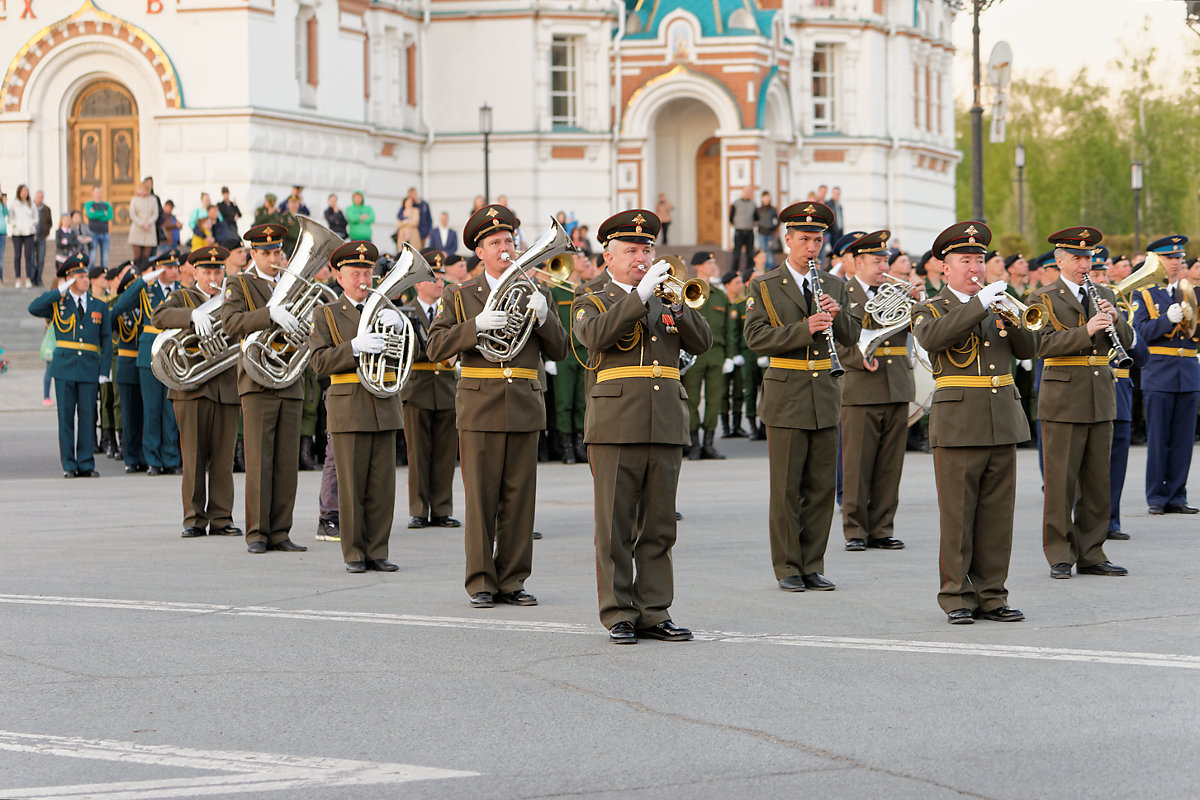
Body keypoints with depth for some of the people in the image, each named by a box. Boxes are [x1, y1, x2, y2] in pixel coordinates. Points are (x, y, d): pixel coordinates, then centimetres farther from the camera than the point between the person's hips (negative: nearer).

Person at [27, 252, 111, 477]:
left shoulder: (99, 306, 11)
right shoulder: (58, 303, 6)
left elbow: (106, 339, 11)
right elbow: (33, 308, -11)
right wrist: (59, 292, -13)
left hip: (89, 369, 1)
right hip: (64, 367, -1)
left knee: (88, 416, 1)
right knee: (66, 417, -1)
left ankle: (86, 465, 7)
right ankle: (69, 465, 3)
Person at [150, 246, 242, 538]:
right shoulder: (182, 298, 8)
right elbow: (159, 317, -12)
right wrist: (193, 314, -28)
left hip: (226, 389, 3)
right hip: (192, 389, -2)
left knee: (223, 458, 1)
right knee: (193, 457, -4)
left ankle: (221, 519, 5)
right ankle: (194, 519, 1)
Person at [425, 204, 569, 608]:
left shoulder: (537, 294, 12)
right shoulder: (461, 297, 6)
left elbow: (559, 351, 7)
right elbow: (435, 347, -5)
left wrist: (543, 316, -10)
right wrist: (476, 325, -18)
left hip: (525, 407, 2)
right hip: (480, 405, -2)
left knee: (519, 498, 2)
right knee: (481, 498, -3)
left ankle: (513, 581, 8)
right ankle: (481, 583, 2)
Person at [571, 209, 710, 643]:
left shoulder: (666, 303, 19)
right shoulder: (592, 302, 7)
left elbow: (701, 342, 6)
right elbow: (595, 334, -15)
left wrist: (678, 306, -11)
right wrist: (640, 295, -19)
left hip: (666, 428, 4)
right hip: (616, 425, -4)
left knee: (658, 527, 4)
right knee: (615, 529, -3)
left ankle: (654, 613, 9)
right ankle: (618, 615, 1)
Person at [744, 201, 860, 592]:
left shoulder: (833, 286, 12)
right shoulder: (764, 287, 0)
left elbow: (851, 338, 8)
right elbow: (755, 337, -12)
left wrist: (838, 314, -13)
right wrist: (804, 329, -23)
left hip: (825, 395, 4)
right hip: (786, 395, -4)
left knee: (821, 485, 5)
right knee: (786, 486, -2)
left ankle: (813, 565, 11)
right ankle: (787, 567, 5)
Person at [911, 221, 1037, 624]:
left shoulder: (997, 306, 19)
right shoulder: (929, 309, 3)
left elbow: (1028, 348, 9)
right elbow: (932, 336, -20)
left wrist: (1008, 320, -9)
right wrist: (979, 304, -22)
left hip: (1003, 422, 5)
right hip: (958, 423, -5)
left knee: (997, 514, 4)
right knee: (957, 515, -4)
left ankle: (990, 595, 9)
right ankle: (957, 598, 1)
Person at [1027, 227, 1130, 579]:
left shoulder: (1104, 296, 15)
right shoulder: (1043, 299, -2)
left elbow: (1126, 341, 9)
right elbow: (1044, 344, -16)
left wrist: (1114, 319, -12)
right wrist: (1086, 330, -27)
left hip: (1101, 400, 5)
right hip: (1063, 399, -5)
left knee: (1097, 482, 7)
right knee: (1060, 481, -4)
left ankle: (1091, 555, 13)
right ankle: (1060, 556, 2)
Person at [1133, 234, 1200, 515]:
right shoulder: (1144, 294, 3)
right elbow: (1141, 332, -10)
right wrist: (1168, 318, -23)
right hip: (1158, 374, -4)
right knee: (1158, 439, -2)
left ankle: (1176, 497, 10)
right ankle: (1157, 498, 4)